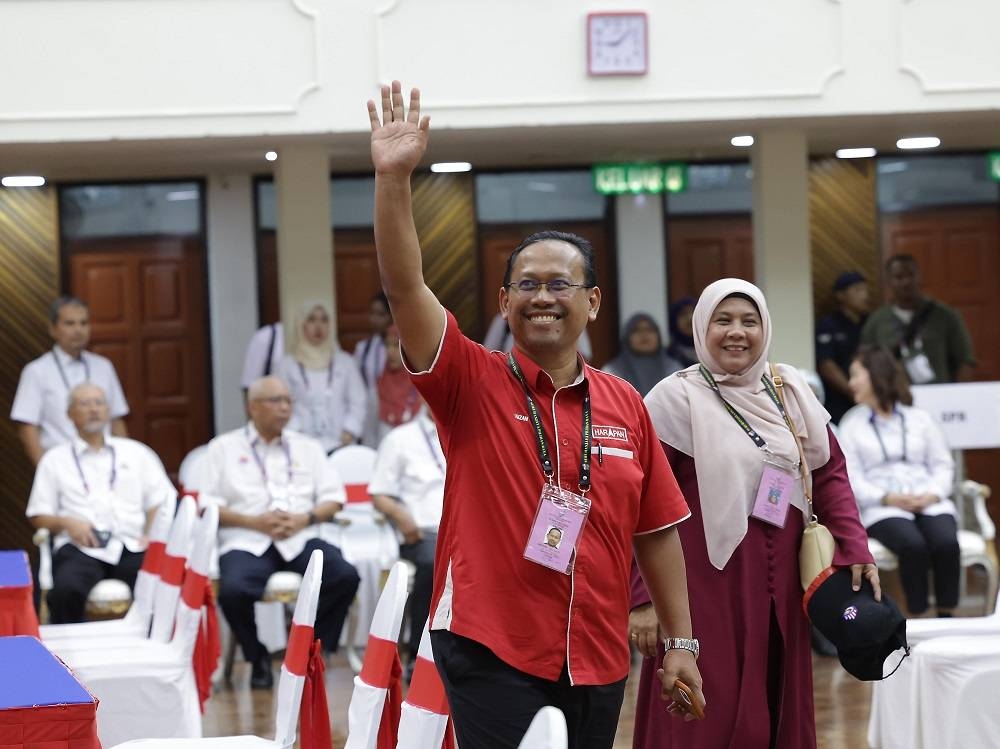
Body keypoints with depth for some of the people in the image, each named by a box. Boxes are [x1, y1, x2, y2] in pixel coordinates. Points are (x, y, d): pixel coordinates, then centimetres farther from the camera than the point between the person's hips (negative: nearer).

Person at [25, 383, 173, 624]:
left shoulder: (136, 453, 22)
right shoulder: (55, 459, 19)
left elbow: (162, 503, 17)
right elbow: (39, 515, 15)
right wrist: (67, 523, -5)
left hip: (132, 547, 1)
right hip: (81, 549, -1)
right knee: (66, 590, -36)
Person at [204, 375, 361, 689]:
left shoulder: (308, 448, 22)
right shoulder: (224, 448, 13)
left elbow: (334, 498, 15)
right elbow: (208, 508, 5)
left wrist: (305, 519, -6)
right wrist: (254, 522, -10)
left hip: (300, 538, 3)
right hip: (247, 542, -2)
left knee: (345, 577, -27)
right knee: (233, 590, -35)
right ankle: (257, 658, -6)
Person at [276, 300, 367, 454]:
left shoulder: (345, 362, 13)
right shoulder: (287, 366, 8)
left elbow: (358, 401, 10)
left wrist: (349, 431, -4)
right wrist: (296, 433, -10)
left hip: (341, 444, 1)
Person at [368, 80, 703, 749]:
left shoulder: (625, 406, 7)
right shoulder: (475, 383, -1)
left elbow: (657, 530, 11)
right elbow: (405, 287, -14)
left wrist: (682, 642, 9)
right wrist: (393, 178, -25)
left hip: (596, 662, 4)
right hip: (490, 651, -3)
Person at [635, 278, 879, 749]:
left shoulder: (790, 390, 9)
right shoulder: (676, 398, -6)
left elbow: (830, 473, 13)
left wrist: (854, 551, 0)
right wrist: (642, 597, -15)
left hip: (779, 586, 5)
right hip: (707, 588, -5)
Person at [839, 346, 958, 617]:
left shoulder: (920, 419, 19)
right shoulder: (852, 427, 15)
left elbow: (943, 465, 13)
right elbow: (851, 479, 4)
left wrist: (933, 494, -8)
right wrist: (888, 498, -13)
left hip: (929, 503, 2)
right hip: (882, 509, -1)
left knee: (946, 543, -31)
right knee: (913, 545, -34)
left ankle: (946, 618, -25)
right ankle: (918, 620, -28)